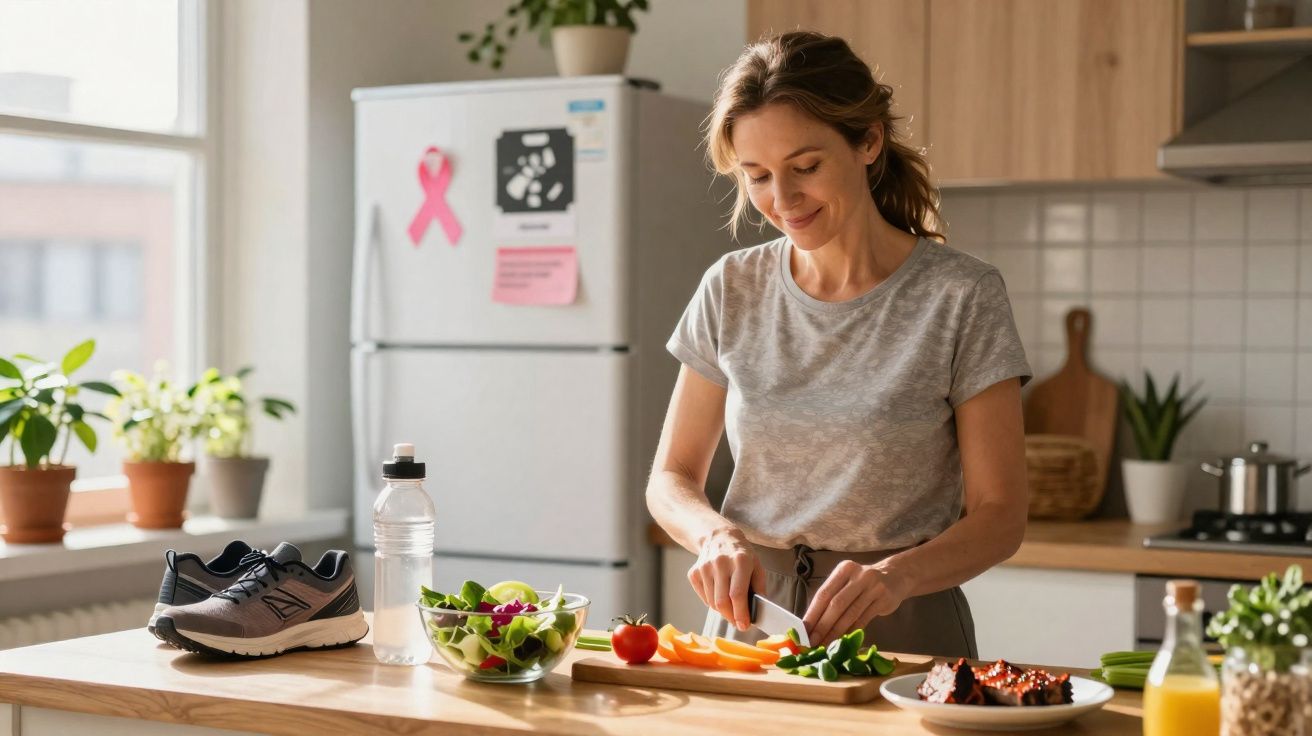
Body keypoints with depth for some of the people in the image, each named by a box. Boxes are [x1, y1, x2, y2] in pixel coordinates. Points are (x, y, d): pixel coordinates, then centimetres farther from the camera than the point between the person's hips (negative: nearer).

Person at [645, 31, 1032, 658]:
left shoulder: (962, 298, -4)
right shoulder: (732, 290, 6)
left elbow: (999, 516, -4)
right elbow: (671, 477, 12)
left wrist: (898, 574, -22)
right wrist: (717, 535, -10)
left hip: (900, 634, -2)